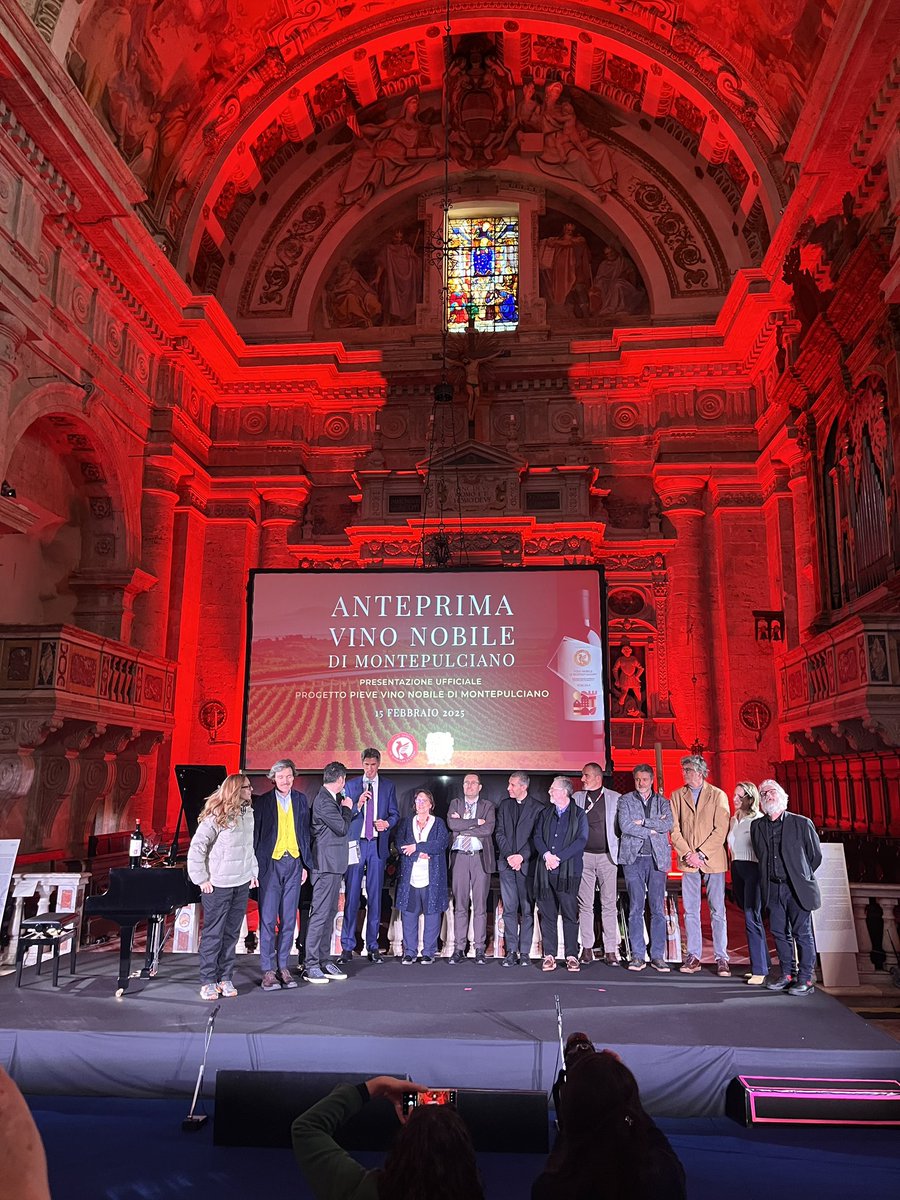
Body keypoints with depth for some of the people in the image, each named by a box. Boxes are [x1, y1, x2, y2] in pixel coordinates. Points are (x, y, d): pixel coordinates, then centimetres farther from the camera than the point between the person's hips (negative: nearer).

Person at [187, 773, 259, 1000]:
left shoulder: (248, 813, 7)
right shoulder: (215, 817, -14)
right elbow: (196, 848, -11)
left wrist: (253, 872, 13)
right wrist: (202, 879, -10)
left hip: (242, 884, 6)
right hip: (218, 885, -6)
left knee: (231, 933, 11)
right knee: (213, 934, 2)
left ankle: (225, 978, 20)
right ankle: (208, 981, 12)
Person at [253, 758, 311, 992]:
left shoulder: (301, 799, 8)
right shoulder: (262, 801, -1)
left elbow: (305, 832, 12)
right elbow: (255, 834, 0)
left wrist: (305, 864, 9)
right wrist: (255, 867, -4)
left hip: (294, 863, 3)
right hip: (270, 864, -3)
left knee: (289, 919, 7)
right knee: (268, 919, -2)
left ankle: (283, 967, 16)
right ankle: (268, 970, 6)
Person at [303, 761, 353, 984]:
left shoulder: (330, 798, 14)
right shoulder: (324, 801, -17)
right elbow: (342, 827, -18)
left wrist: (345, 808, 11)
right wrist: (347, 808, -4)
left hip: (333, 865, 10)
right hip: (327, 865, -10)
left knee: (329, 913, 13)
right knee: (320, 913, -6)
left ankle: (322, 960, 20)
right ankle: (310, 965, -1)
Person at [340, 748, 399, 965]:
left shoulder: (388, 786, 10)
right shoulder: (351, 786, 8)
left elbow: (395, 814, 11)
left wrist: (387, 823, -9)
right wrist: (358, 805, -14)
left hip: (378, 844, 1)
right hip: (356, 843, -1)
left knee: (375, 895, 5)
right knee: (352, 896, -2)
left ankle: (372, 945, 12)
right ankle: (347, 946, 5)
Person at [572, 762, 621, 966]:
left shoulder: (615, 798, 3)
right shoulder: (576, 798, 8)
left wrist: (619, 850, -3)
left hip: (607, 856, -1)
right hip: (583, 856, 2)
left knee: (609, 905, 0)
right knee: (585, 904, 4)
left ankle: (610, 950, 5)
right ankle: (587, 948, 11)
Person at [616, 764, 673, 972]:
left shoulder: (662, 801, 12)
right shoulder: (625, 800, 8)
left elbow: (668, 824, -5)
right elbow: (625, 826, -7)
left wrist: (643, 822, -9)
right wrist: (652, 829, -7)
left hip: (657, 858, 1)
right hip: (633, 858, -1)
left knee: (658, 909, 1)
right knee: (636, 908, -1)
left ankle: (657, 956, 8)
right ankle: (637, 955, 6)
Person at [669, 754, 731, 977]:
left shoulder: (718, 795, -1)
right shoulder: (677, 796, 8)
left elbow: (721, 830, -7)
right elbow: (674, 829, 2)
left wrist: (701, 854, -13)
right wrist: (688, 854, -10)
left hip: (713, 860, -2)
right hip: (688, 861, 2)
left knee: (717, 910, 1)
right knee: (690, 910, 5)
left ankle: (721, 958, 8)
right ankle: (693, 956, 12)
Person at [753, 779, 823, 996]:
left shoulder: (802, 823, -4)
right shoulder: (757, 827, 6)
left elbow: (815, 855, 5)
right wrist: (770, 876, 14)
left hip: (797, 888, -4)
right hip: (773, 888, 4)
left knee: (802, 933, 0)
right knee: (779, 932, 9)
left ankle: (805, 978, 9)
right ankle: (786, 974, 21)